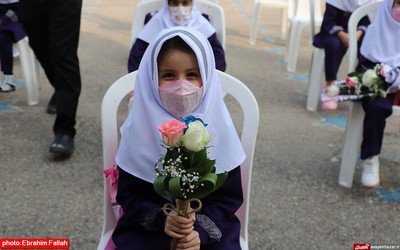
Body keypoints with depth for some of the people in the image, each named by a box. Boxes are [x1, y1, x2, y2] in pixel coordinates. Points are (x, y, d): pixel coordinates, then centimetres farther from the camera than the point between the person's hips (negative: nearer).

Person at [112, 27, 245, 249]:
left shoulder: (218, 126, -6)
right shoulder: (141, 126, -6)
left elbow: (229, 196, -2)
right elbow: (128, 195, -2)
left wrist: (201, 231, -17)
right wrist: (161, 219, -19)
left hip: (210, 230, 0)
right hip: (148, 228, 0)